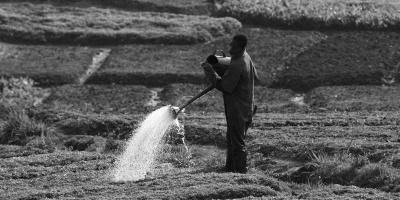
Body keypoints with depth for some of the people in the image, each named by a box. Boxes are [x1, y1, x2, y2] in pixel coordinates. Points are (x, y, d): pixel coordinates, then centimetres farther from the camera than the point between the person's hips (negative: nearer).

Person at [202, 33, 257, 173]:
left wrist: (211, 74, -16)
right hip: (247, 107, 10)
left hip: (237, 110, -10)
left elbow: (226, 87, -22)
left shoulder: (236, 66, -26)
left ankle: (241, 171, 1)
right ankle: (230, 168, 31)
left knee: (237, 143, -3)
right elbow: (254, 75, 22)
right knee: (232, 140, 21)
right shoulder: (247, 58, 6)